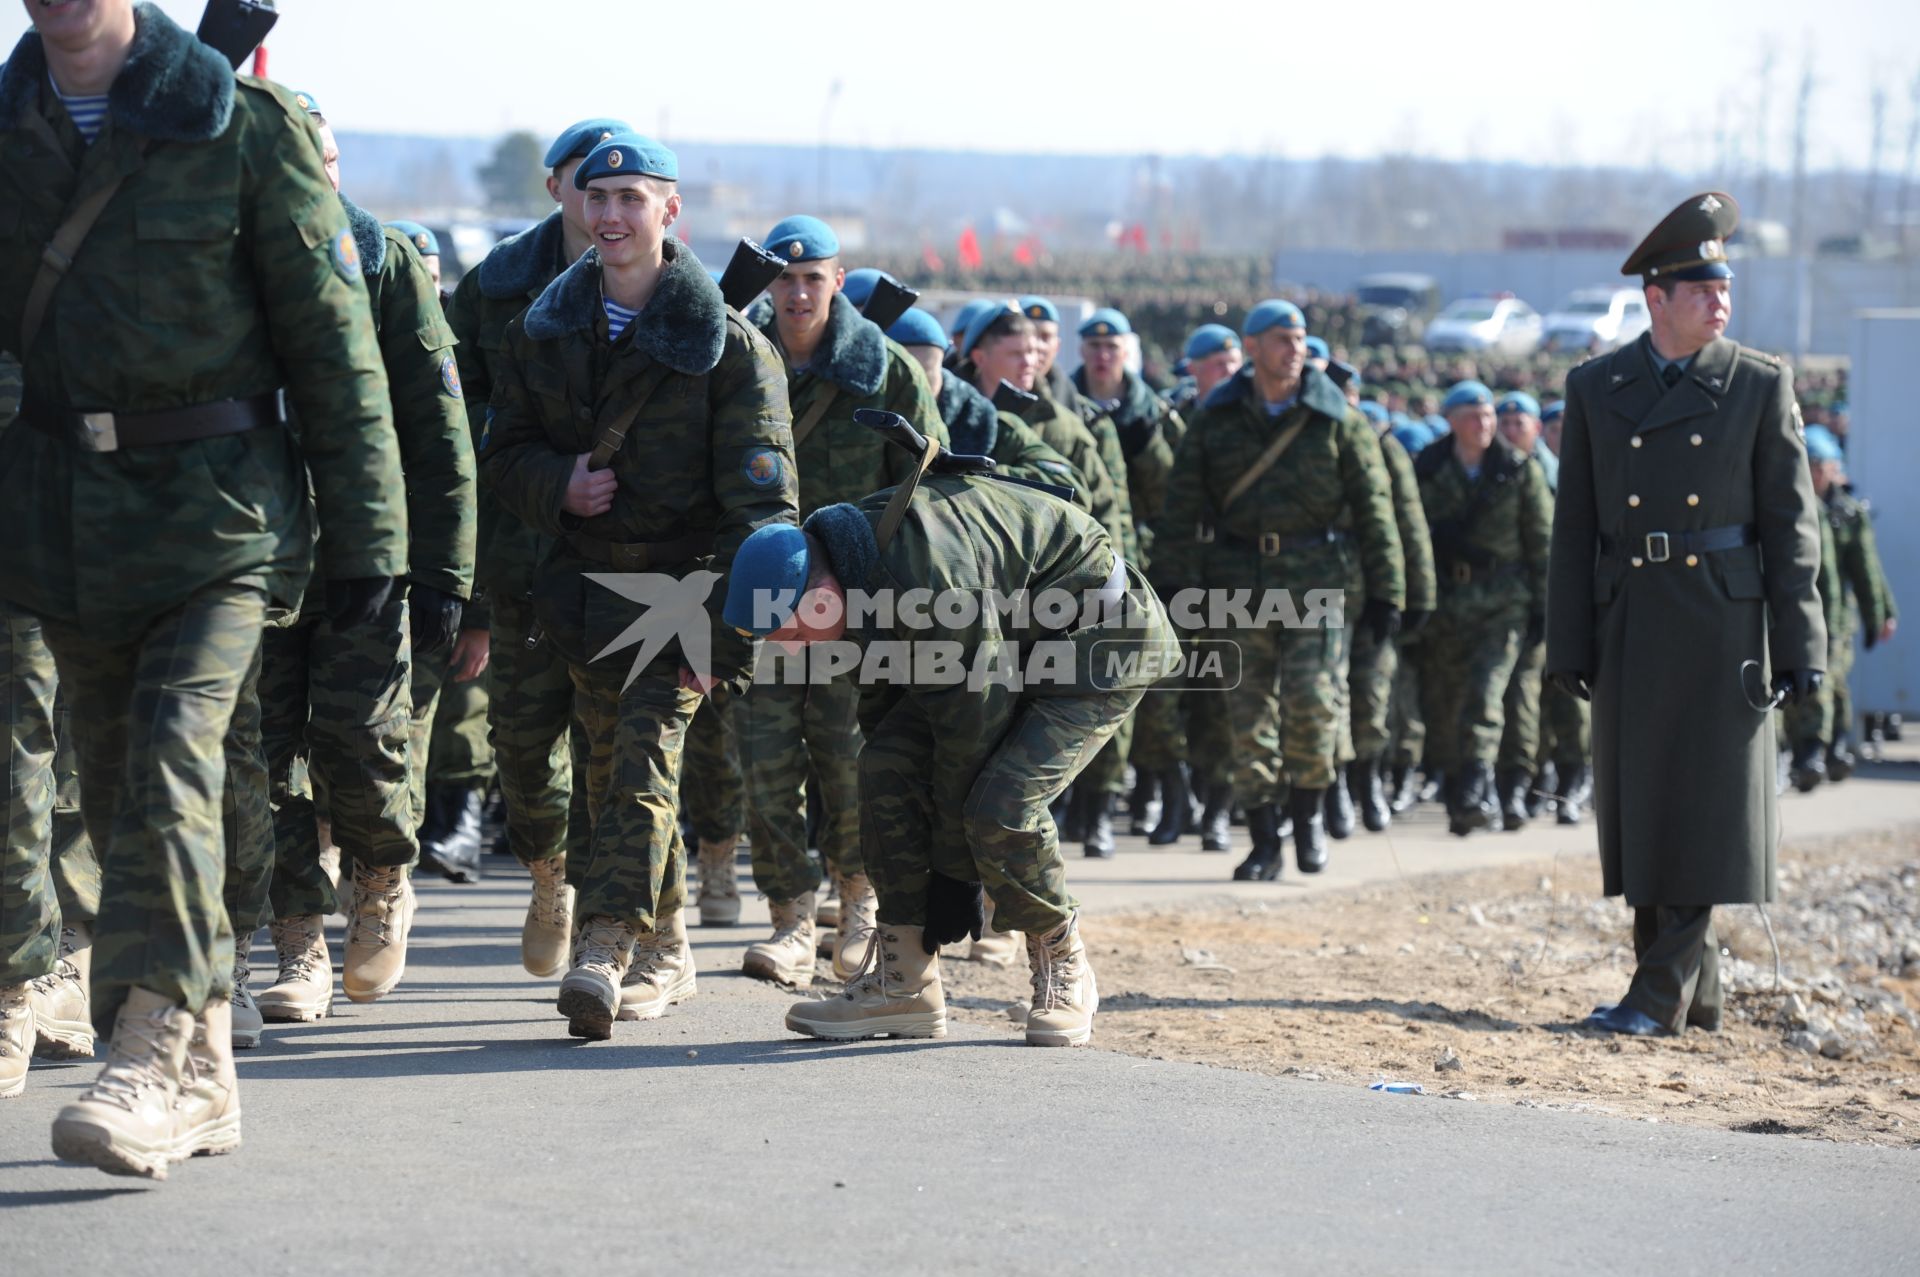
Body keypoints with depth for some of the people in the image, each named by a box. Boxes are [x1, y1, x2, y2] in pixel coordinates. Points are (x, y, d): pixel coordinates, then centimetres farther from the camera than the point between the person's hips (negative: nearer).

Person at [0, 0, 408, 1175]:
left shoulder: (245, 124, -6)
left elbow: (330, 336, -3)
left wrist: (366, 529, -3)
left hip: (216, 508, -5)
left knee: (172, 757, -20)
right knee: (118, 791, 7)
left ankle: (151, 1058, -22)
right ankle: (205, 1076, 17)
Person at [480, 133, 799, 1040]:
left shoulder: (726, 343, -7)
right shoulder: (544, 332, 8)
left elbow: (760, 495, -10)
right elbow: (504, 450, 15)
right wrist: (558, 485, -9)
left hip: (681, 583, -5)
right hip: (586, 581, 5)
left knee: (645, 756, -19)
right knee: (611, 767, 10)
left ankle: (605, 950, -27)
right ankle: (664, 954, 24)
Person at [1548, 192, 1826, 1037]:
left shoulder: (1761, 385, 0)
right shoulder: (1595, 388, 6)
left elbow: (1790, 523, 0)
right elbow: (1574, 527, 7)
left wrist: (1796, 646, -5)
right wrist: (1568, 646, 3)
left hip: (1724, 625, -3)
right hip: (1630, 625, 3)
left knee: (1705, 809, -4)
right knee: (1638, 809, 6)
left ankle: (1660, 997, 0)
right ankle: (1695, 991, 18)